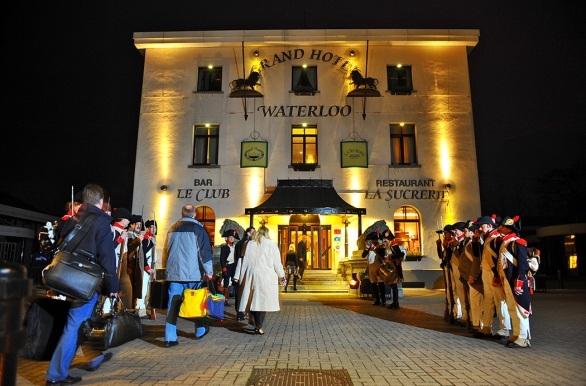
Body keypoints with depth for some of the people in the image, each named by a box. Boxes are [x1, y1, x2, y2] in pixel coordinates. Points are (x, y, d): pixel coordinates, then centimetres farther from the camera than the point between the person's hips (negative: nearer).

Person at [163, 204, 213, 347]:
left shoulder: (172, 229, 10)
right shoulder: (198, 228, -5)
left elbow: (166, 251, 17)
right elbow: (205, 251, -8)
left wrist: (168, 269, 26)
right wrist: (208, 271, -3)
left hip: (174, 272, 3)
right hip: (192, 273, -3)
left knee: (173, 304, 3)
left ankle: (170, 338, 2)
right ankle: (200, 330, 25)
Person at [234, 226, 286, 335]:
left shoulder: (249, 244, 7)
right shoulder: (271, 244, 0)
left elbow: (243, 261, 7)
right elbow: (277, 262, 1)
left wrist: (238, 276, 10)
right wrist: (282, 276, 11)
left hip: (251, 276, 3)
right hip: (266, 277, -3)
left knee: (253, 300, 10)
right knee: (263, 301, 0)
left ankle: (257, 324, 13)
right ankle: (259, 326, -3)